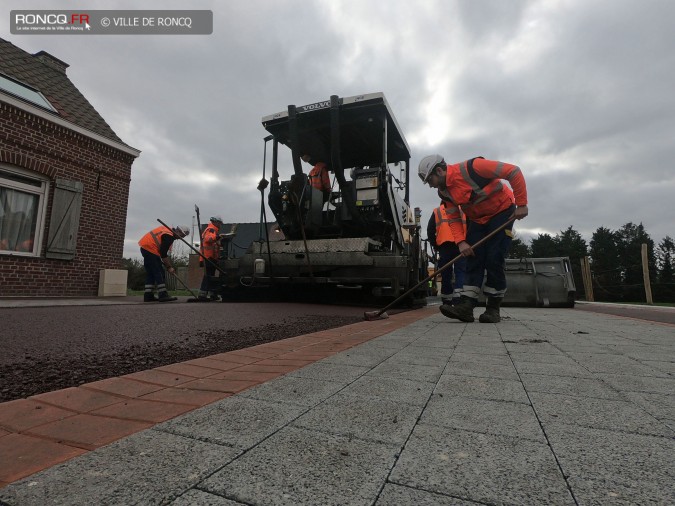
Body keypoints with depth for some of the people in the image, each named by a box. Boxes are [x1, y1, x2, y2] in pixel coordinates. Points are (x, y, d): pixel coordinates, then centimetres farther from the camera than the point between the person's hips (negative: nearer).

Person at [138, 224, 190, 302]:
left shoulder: (167, 229, 12)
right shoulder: (169, 236, -18)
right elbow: (163, 253, -20)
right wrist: (169, 267, -13)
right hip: (150, 249, -11)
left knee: (150, 272, 12)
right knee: (159, 272, -10)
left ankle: (148, 295, 13)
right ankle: (163, 295, -12)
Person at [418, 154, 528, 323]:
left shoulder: (472, 168, -28)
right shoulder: (444, 192, -5)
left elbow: (514, 172, -25)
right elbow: (454, 219, 1)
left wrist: (521, 204, -24)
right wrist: (461, 242, -14)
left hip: (502, 212, -6)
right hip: (477, 219, 6)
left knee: (494, 260, -11)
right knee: (473, 259, -4)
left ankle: (493, 308, -1)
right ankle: (466, 306, -9)